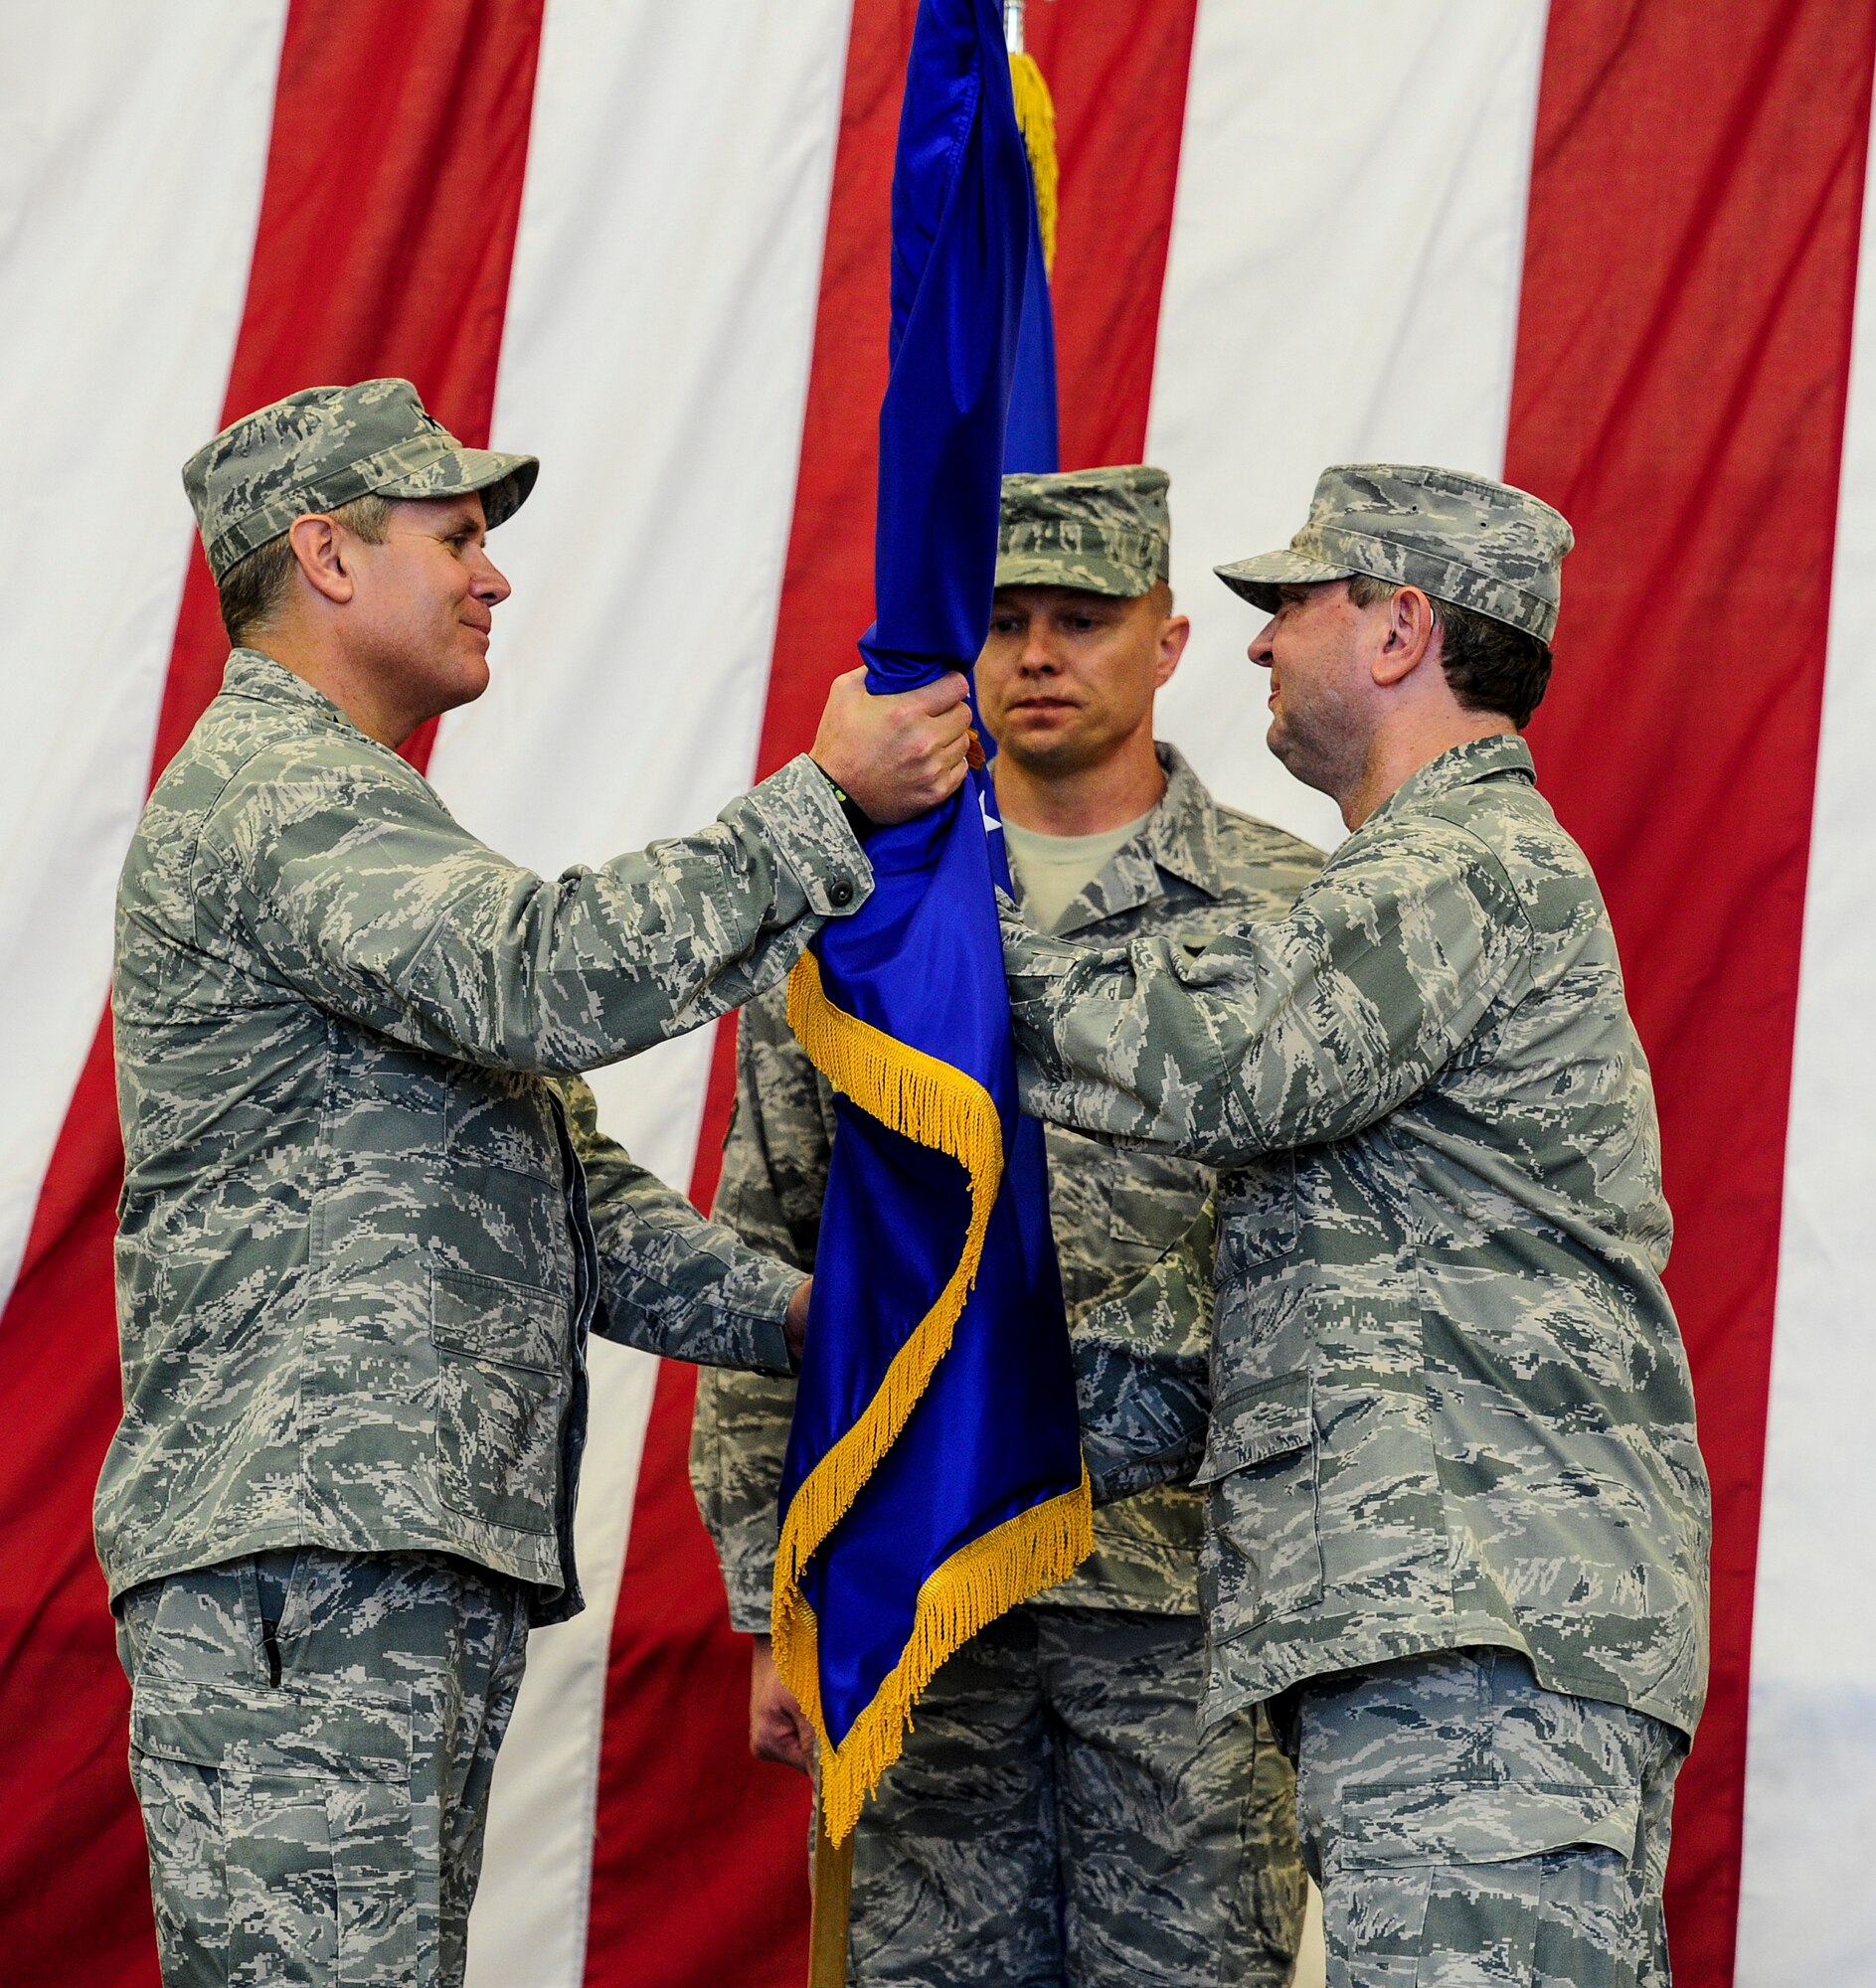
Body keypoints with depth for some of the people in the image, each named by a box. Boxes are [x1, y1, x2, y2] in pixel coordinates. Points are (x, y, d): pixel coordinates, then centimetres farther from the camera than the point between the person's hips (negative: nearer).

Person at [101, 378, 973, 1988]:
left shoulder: (355, 817, 28)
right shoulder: (271, 796, -6)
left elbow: (559, 1172, 23)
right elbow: (543, 979, -24)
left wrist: (786, 1312, 8)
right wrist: (829, 802, -20)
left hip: (424, 1572, 11)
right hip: (302, 1559, -11)